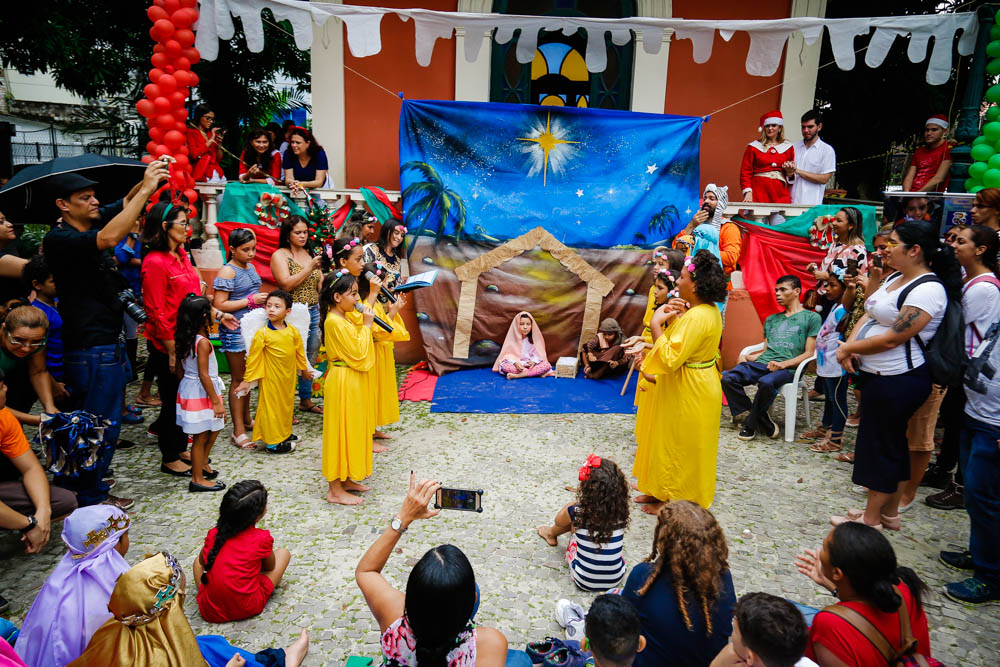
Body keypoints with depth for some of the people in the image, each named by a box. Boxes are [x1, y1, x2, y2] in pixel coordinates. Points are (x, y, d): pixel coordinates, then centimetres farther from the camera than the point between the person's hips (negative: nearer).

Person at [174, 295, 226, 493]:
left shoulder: (183, 340, 4)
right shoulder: (203, 342, -22)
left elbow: (180, 370, 11)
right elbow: (203, 375, -23)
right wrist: (217, 402, -18)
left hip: (188, 389, 9)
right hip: (201, 393, -9)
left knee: (213, 430, 24)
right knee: (201, 437, 2)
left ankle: (202, 464, 38)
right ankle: (197, 479, 12)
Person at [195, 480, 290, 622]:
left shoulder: (213, 534, -3)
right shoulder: (262, 538, -13)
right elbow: (270, 567, 6)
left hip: (209, 611, 4)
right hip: (247, 610, -4)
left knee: (197, 560, 29)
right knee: (283, 553, 9)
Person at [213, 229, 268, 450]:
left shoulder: (250, 267, 11)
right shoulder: (227, 272, -12)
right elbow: (219, 305, -19)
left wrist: (262, 299, 8)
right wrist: (250, 301, -20)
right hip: (235, 330, -7)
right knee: (238, 379, -1)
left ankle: (246, 418, 32)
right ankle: (238, 431, 6)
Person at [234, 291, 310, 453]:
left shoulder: (293, 331, -3)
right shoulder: (262, 333, -14)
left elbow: (299, 352, 12)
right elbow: (253, 357, -8)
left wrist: (304, 369, 23)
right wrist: (247, 380, -5)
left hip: (289, 377, 5)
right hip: (271, 378, -4)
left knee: (286, 405, 18)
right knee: (271, 406, 4)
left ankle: (285, 433, 36)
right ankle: (273, 442, 15)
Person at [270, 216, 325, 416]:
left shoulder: (310, 255, 14)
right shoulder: (279, 256, -3)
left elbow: (321, 285, 16)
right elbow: (286, 284, -15)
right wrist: (310, 268, -18)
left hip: (314, 312, 6)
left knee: (310, 359, 12)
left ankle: (306, 400, 26)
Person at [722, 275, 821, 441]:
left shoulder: (811, 318, 9)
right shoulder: (771, 319, 27)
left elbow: (809, 353, 1)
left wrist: (783, 364, -15)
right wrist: (747, 357, 4)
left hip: (788, 368, -6)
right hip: (762, 363, 6)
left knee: (766, 382, -40)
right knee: (726, 377, -22)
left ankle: (750, 425, -16)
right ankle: (763, 422, -16)